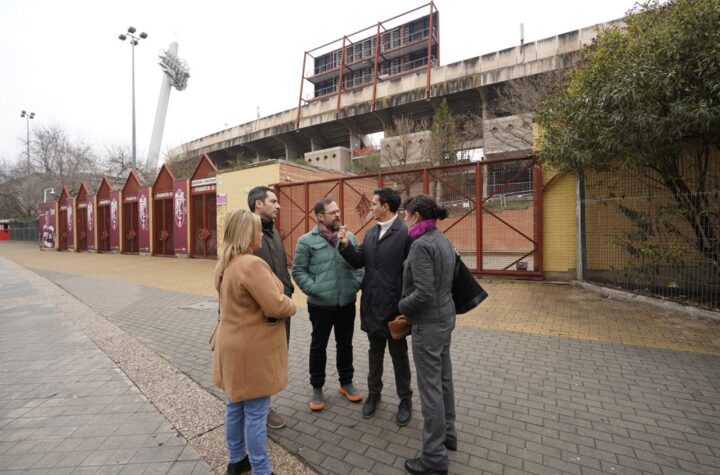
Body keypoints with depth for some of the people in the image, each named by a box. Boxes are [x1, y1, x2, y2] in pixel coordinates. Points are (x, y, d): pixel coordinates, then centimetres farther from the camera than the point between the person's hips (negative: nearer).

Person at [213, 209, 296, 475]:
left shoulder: (223, 264, 6)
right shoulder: (252, 265, -25)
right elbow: (276, 307, -28)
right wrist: (291, 306, -6)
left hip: (233, 344, 9)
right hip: (253, 349, -9)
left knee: (235, 406, 22)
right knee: (255, 413, 6)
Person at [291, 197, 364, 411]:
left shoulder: (349, 238, 3)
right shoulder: (307, 241, -7)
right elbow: (298, 270, -7)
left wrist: (357, 284, -5)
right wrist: (314, 289, -15)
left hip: (347, 303, 3)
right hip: (320, 305, -3)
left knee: (345, 344, 18)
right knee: (318, 346, 12)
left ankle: (346, 383, 37)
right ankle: (317, 388, 31)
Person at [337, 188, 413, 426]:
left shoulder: (406, 233, -15)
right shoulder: (370, 233, 7)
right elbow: (359, 262, 8)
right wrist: (346, 245, -9)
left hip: (394, 305, -6)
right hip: (372, 304, 6)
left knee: (399, 354, 12)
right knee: (375, 351, 21)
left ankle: (405, 399, 33)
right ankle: (374, 393, 40)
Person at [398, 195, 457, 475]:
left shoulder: (421, 245, -22)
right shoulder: (443, 239, 6)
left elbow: (423, 293, -26)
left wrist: (402, 306, -8)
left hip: (428, 323, -9)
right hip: (445, 317, 9)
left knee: (430, 387, 4)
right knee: (443, 379, 22)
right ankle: (448, 434, 40)